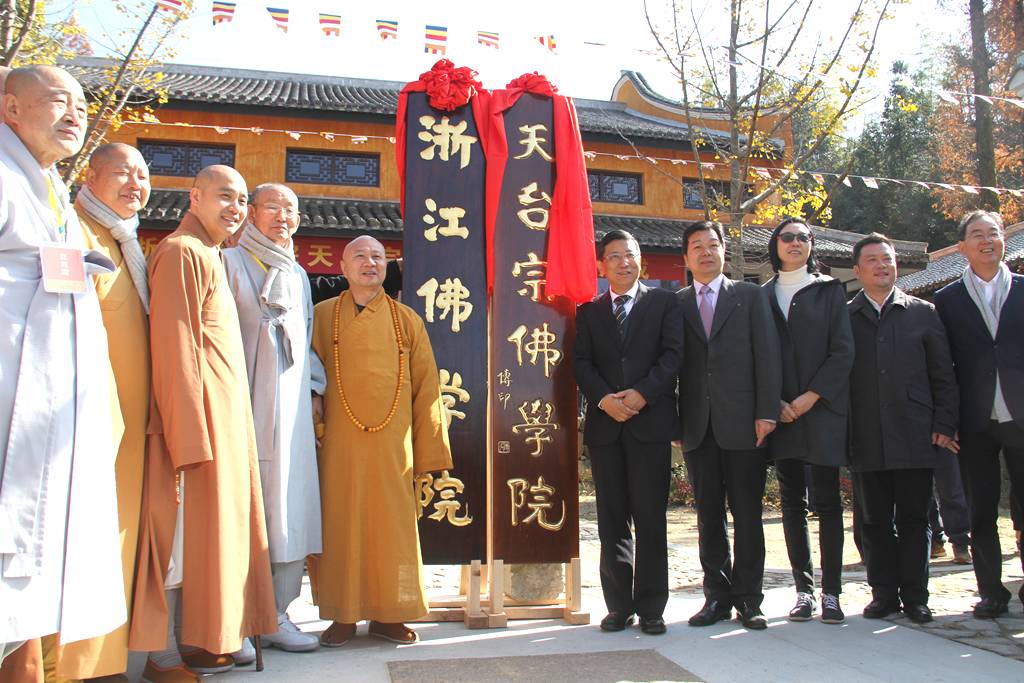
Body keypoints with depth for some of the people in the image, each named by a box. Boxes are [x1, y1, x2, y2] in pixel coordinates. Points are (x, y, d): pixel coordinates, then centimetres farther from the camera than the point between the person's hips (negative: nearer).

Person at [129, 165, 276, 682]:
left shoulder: (210, 256, 20)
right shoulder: (181, 252, -9)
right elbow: (174, 348, -17)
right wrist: (190, 434, -22)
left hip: (222, 416, 10)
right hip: (198, 414, -10)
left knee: (209, 528, 11)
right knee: (185, 529, -5)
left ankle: (200, 639, 18)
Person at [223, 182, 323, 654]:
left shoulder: (297, 274, 20)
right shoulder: (231, 262, 1)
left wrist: (312, 392, 15)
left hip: (291, 410, 6)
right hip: (245, 409, -6)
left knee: (288, 510, 4)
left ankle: (276, 615, 13)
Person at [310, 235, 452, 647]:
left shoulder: (406, 320, 8)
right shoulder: (322, 316, 8)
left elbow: (426, 389, 6)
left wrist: (429, 451, 1)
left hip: (392, 444, 0)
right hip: (339, 443, 0)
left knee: (391, 526, 5)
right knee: (341, 526, 5)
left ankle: (387, 614, 20)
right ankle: (343, 616, 19)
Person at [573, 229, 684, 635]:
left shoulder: (664, 303, 10)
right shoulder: (589, 312, 15)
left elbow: (672, 354, -2)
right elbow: (581, 363, 5)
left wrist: (642, 393, -15)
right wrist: (605, 399, -12)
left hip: (651, 421, -2)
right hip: (604, 424, 2)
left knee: (650, 518, 0)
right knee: (612, 520, 6)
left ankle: (650, 607, 8)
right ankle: (619, 606, 13)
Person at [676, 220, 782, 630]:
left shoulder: (750, 296, 7)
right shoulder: (676, 304, 11)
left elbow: (767, 356, 0)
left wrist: (766, 413, -8)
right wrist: (674, 420, -1)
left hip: (743, 423, -2)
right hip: (698, 426, 2)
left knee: (747, 514, 3)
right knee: (709, 516, 7)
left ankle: (748, 598, 14)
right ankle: (717, 596, 16)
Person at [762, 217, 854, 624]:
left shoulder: (829, 291, 7)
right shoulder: (763, 296, 11)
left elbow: (843, 351, -1)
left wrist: (811, 397, -11)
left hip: (822, 409, -2)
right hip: (780, 415, 2)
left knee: (827, 501, -1)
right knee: (792, 502, 4)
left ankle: (831, 593, 5)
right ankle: (804, 590, 11)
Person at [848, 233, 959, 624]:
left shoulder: (923, 313, 9)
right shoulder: (844, 317, 7)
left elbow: (943, 375, 8)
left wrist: (944, 425, 0)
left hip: (914, 437, 0)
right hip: (866, 441, 0)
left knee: (913, 519, 4)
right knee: (874, 521, 7)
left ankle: (914, 595, 15)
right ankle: (884, 593, 17)